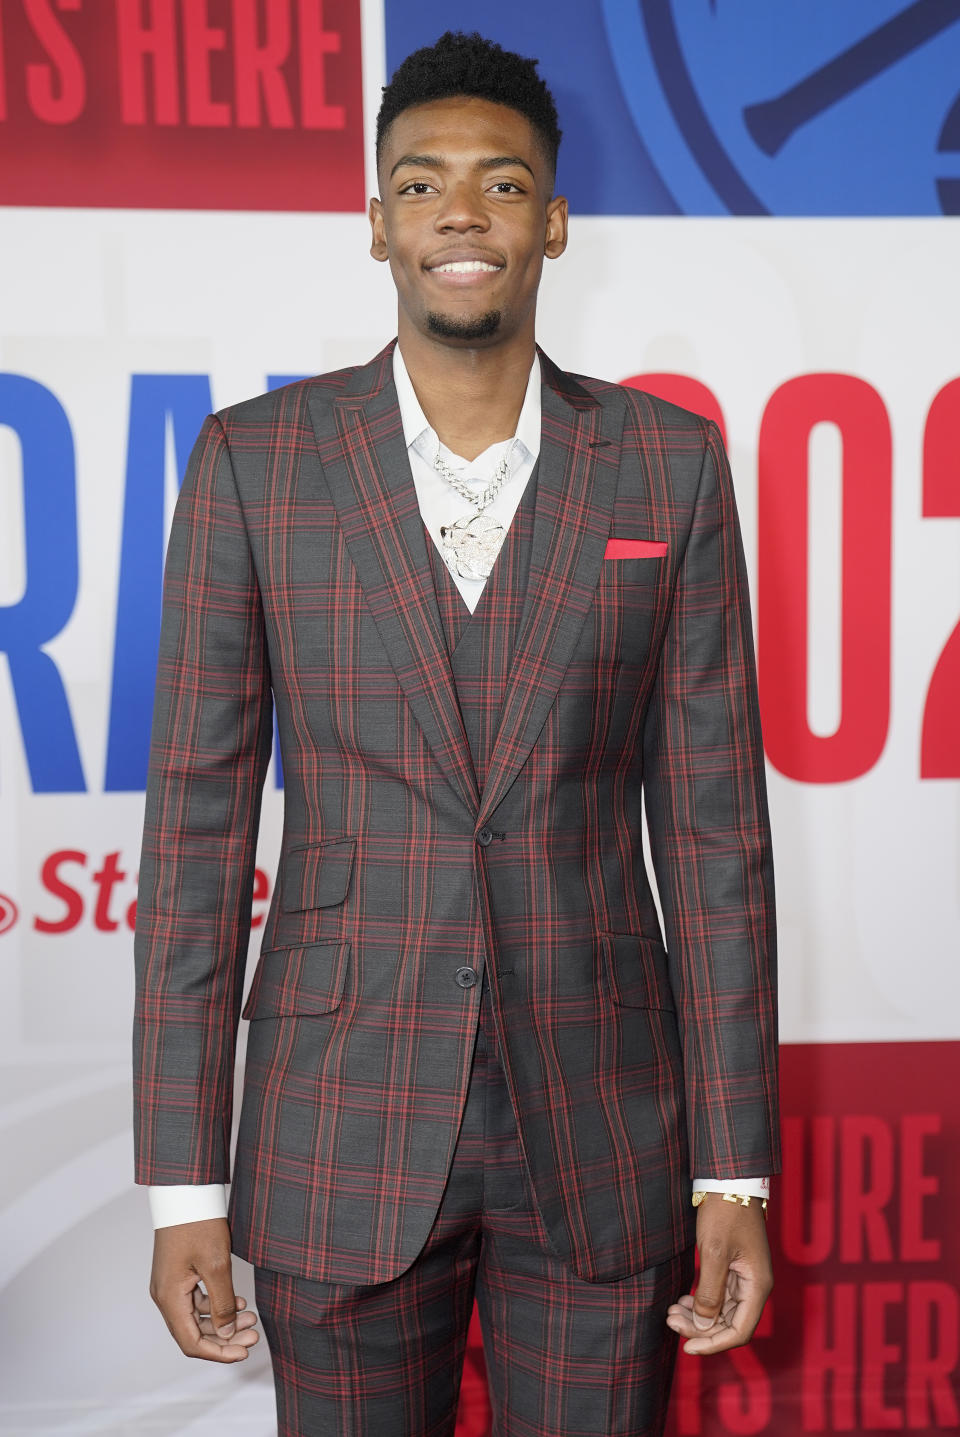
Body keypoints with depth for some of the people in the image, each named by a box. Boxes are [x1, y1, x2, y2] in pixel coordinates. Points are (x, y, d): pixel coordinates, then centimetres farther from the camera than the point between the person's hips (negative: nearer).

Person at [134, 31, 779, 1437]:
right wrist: (185, 1184, -3)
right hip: (342, 1125, 0)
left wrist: (734, 1167, -1)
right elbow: (196, 819, -2)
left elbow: (714, 819, 0)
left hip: (601, 1123, 1)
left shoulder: (670, 463, -1)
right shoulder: (254, 461, -3)